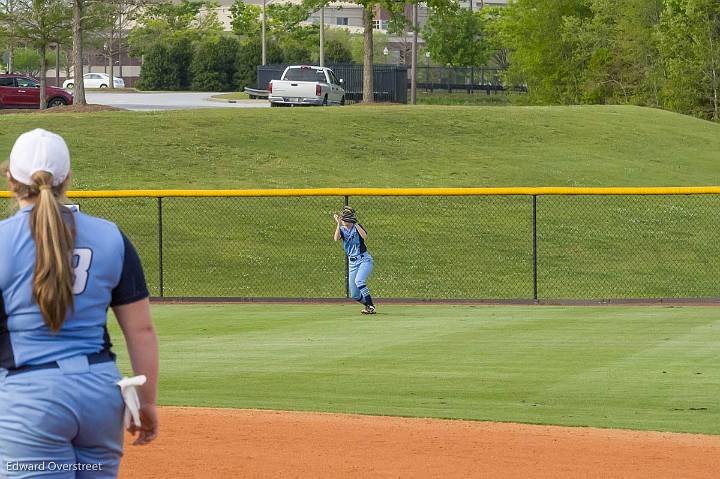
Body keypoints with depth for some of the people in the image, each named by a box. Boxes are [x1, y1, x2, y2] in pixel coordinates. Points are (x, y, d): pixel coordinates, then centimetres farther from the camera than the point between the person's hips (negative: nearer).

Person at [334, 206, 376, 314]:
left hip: (364, 260, -5)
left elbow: (365, 237, -25)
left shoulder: (357, 227, -4)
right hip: (352, 263, 5)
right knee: (354, 295, 3)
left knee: (359, 281, -32)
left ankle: (371, 307, -27)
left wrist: (355, 224, -26)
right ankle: (368, 304, 31)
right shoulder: (342, 229, 6)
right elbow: (336, 238, -16)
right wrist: (339, 224, -24)